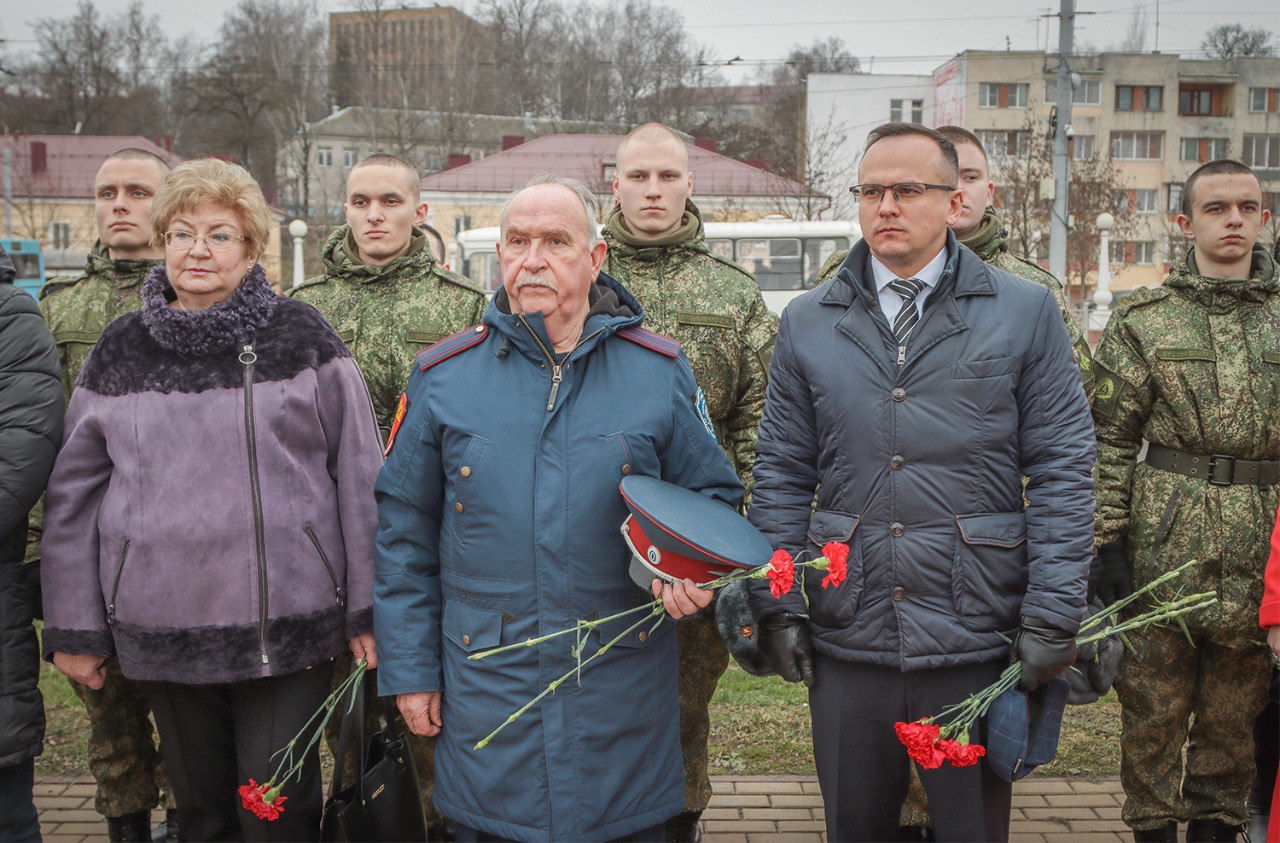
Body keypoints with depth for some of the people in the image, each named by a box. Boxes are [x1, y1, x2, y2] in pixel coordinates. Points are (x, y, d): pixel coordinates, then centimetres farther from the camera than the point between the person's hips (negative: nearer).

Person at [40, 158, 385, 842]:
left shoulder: (302, 337, -2)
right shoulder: (120, 349, 6)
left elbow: (359, 476, -1)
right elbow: (74, 495, 10)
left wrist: (368, 607, -2)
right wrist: (73, 628, 8)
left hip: (288, 625, -2)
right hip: (159, 631, 3)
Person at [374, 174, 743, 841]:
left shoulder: (660, 372, -1)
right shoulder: (443, 376, 1)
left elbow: (713, 493, 9)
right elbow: (404, 532, 4)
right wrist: (408, 668, 2)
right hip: (485, 696, 1)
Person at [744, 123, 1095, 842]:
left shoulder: (1026, 312, 0)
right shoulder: (807, 323, 7)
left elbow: (1063, 473, -2)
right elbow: (782, 476, 8)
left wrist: (1054, 619, -8)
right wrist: (777, 606, 1)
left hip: (978, 647, -2)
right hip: (846, 646, 2)